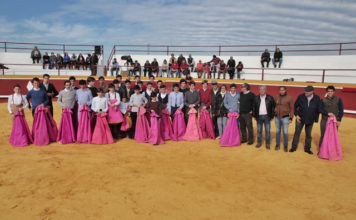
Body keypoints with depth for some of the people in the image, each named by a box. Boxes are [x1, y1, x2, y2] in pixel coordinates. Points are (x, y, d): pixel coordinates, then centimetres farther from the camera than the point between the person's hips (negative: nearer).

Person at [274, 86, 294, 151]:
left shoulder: (289, 98, -5)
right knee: (277, 131, 12)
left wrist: (291, 118, -8)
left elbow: (292, 109, -4)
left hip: (285, 117, -3)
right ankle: (277, 145, 23)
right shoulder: (276, 97, 4)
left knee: (285, 132, 3)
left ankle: (285, 146, 16)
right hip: (277, 117, 3)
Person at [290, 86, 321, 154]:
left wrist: (316, 119, -1)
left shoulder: (317, 98, -10)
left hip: (310, 120, 1)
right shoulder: (301, 97, -12)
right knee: (297, 133, 5)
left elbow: (318, 109, -1)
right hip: (300, 119, -1)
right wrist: (296, 115, -7)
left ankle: (307, 148, 27)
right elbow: (295, 106, 0)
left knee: (308, 135, 13)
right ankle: (294, 147, 18)